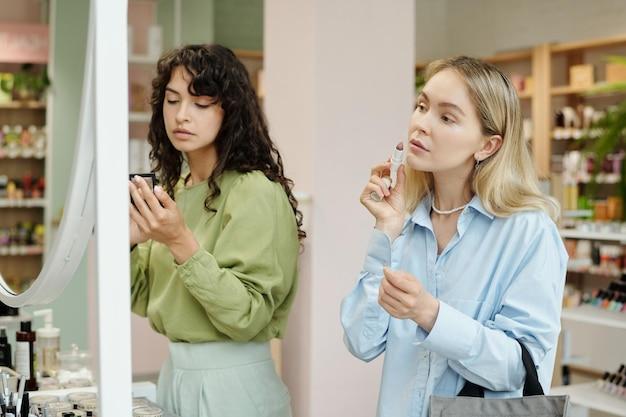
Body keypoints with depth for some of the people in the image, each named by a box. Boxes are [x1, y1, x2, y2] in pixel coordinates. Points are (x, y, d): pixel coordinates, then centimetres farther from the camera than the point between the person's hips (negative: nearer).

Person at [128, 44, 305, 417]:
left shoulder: (257, 193, -16)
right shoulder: (174, 188, 5)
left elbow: (247, 317, -21)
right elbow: (146, 299, 8)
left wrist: (182, 244, -28)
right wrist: (127, 242, -9)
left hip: (233, 383, -7)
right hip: (175, 373, 7)